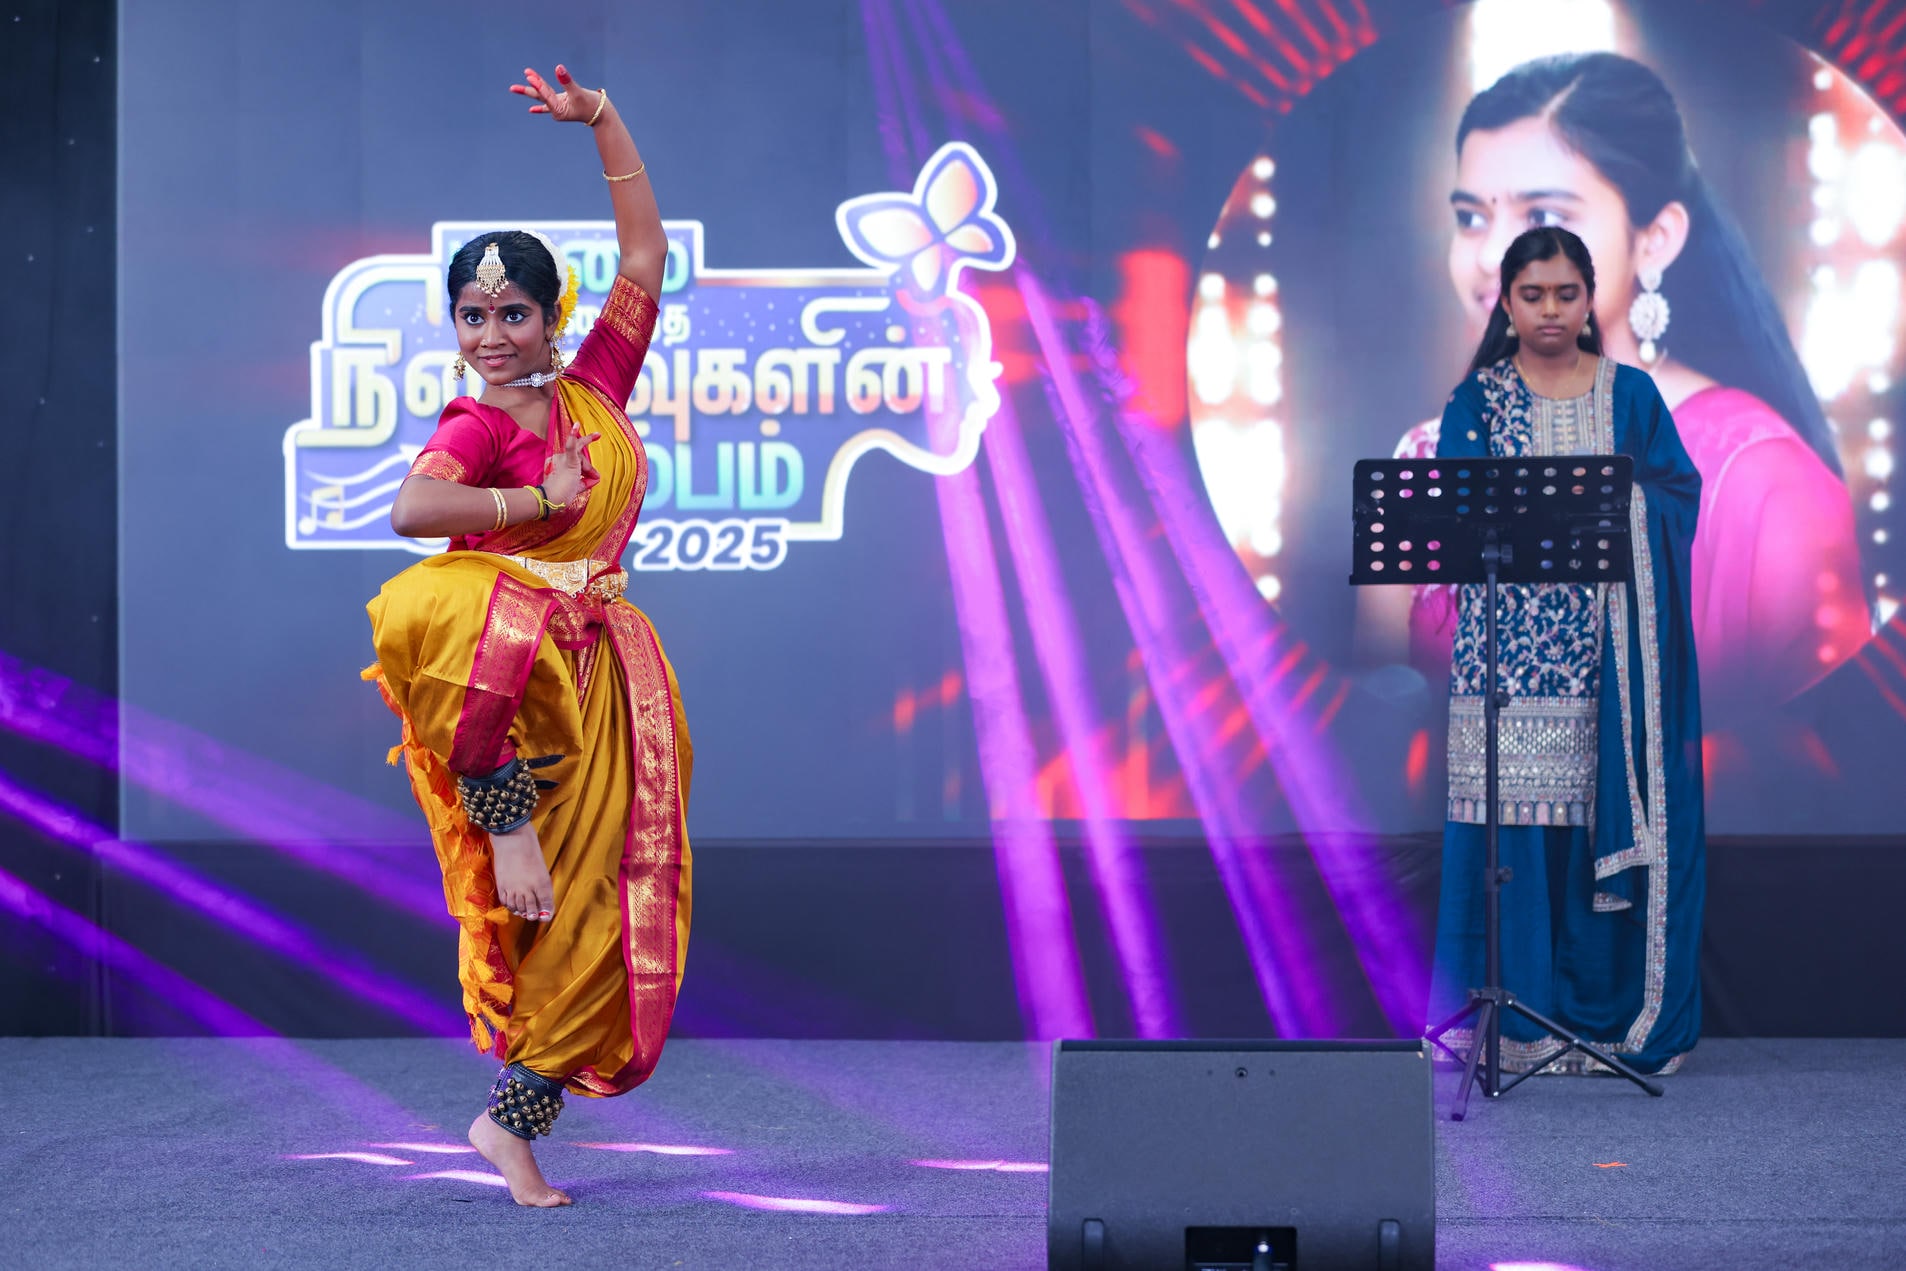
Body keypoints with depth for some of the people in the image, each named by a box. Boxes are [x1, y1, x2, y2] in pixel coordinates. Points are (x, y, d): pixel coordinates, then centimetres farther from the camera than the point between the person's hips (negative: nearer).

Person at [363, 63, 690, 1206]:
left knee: (587, 910, -3)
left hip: (605, 671, 4)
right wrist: (538, 498, -17)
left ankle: (514, 1121, 5)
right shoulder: (472, 429, -4)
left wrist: (601, 118, 10)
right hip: (518, 659, -3)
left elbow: (646, 254, 14)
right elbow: (411, 510, -25)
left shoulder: (592, 392, 11)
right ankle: (505, 813, -23)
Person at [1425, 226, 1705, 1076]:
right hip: (1509, 643, -1)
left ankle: (1611, 1013, 4)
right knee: (1513, 818, -7)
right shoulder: (1477, 399, 9)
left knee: (1611, 808, -3)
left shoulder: (1631, 395, 12)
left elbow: (1680, 493, 4)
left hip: (1610, 648, 1)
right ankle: (1517, 1018, -2)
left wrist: (1617, 504, -15)